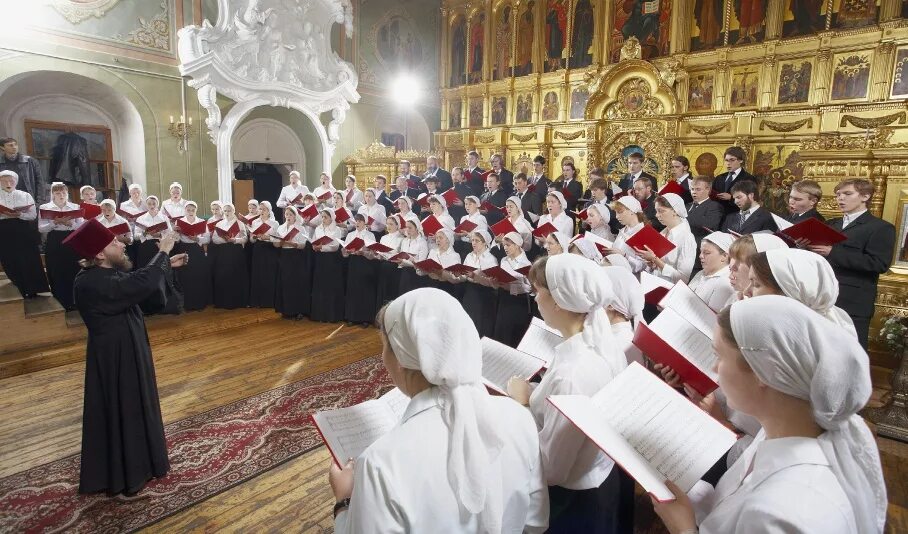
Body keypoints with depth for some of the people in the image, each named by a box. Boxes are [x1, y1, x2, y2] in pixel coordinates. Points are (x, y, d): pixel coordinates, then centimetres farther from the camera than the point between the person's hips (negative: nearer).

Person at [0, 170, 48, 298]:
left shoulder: (25, 196, 8)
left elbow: (33, 215, 2)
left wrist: (19, 215, -16)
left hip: (25, 232, 0)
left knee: (29, 261, -2)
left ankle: (32, 290, 6)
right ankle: (19, 290, 14)